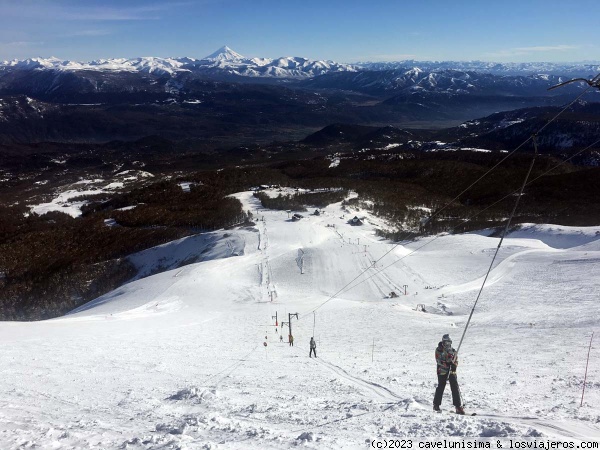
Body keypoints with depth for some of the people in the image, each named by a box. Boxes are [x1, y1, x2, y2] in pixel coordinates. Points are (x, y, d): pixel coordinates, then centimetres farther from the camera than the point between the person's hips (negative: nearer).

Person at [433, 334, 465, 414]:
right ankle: (436, 405, 15)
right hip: (442, 371, -4)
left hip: (452, 371, 4)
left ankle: (458, 406, -1)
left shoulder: (453, 351, 15)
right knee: (440, 387, 1)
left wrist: (454, 365, -9)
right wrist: (446, 364, -24)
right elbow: (438, 360, -11)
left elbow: (456, 360, 13)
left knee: (455, 388, -4)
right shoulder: (439, 350, 0)